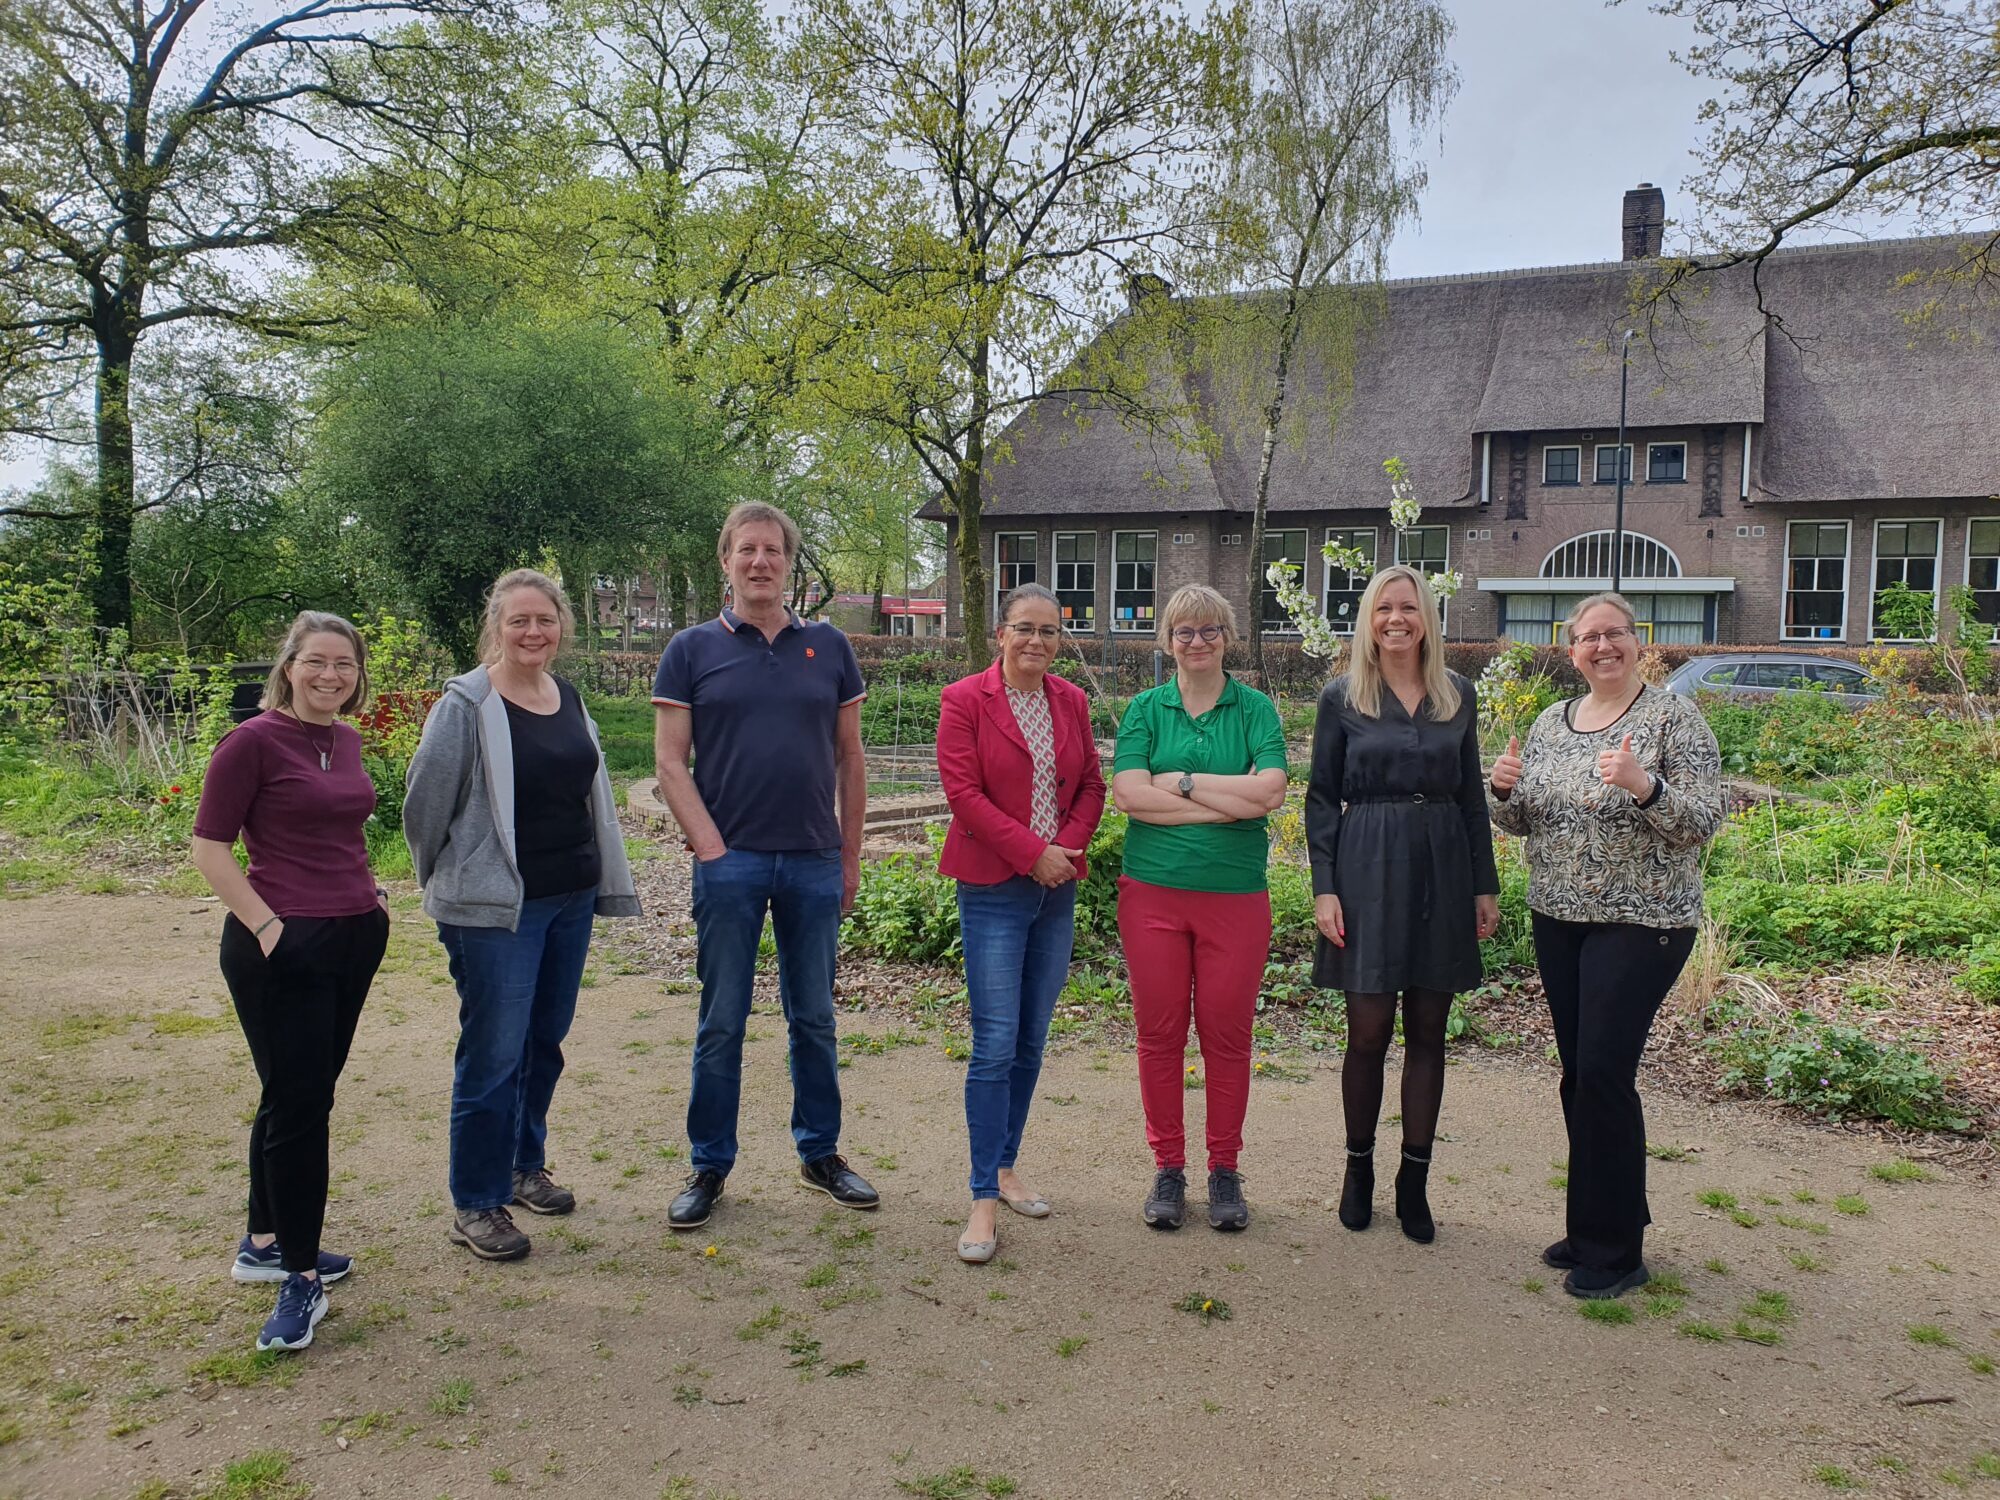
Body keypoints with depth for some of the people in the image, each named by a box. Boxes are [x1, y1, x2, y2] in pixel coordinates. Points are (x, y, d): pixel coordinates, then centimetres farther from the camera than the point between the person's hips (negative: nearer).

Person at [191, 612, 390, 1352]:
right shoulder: (253, 741, -11)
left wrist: (369, 891, 10)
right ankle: (299, 1278, 9)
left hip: (355, 937, 7)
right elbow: (210, 847, -11)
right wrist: (265, 925, -17)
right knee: (296, 1103, -2)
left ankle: (265, 1242, 32)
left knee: (307, 1094, 16)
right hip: (284, 946, -7)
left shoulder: (346, 741, 10)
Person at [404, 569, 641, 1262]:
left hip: (570, 901, 6)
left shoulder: (569, 699, 8)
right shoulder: (467, 705, -11)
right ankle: (475, 1205, 11)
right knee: (494, 1054, -2)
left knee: (546, 1041, 16)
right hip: (495, 907, -6)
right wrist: (450, 882, 3)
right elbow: (425, 802, -7)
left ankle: (524, 1165, 34)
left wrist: (605, 884, 16)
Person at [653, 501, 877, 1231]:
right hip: (731, 861, -2)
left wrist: (850, 857, 7)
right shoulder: (693, 650, 1)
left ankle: (820, 1153, 27)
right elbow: (670, 761, -2)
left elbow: (850, 759, 10)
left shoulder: (829, 647, 7)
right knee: (721, 1023, 6)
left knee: (814, 1018, 12)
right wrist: (710, 846, -11)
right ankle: (709, 1166, 19)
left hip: (815, 862, 2)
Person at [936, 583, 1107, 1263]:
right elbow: (963, 792, -11)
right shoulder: (964, 700, -5)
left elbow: (1091, 784, 11)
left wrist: (1070, 846, -7)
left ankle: (1006, 1166, 26)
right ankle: (984, 1198, 1)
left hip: (1056, 889, 5)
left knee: (1031, 1041, 11)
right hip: (993, 889, -5)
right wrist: (1032, 852, -15)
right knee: (995, 1045, -7)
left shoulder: (1072, 702, 10)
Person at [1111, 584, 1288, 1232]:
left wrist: (1180, 779, -11)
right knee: (1159, 1033, 6)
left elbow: (1271, 790, -12)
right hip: (1153, 891, 1)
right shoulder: (1145, 709, 5)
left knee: (1227, 1035, 6)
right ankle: (1167, 1167, 21)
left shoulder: (1255, 709, 4)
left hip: (1235, 895, 0)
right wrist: (1231, 803, -14)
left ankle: (1225, 1171, 22)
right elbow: (1127, 794, -10)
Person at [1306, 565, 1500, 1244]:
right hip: (1368, 870, -2)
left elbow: (1472, 796, 12)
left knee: (1427, 1032, 7)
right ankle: (1359, 1167, 20)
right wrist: (1324, 888, -7)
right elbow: (1321, 799, 1)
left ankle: (1414, 1181, 18)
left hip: (1443, 872, 3)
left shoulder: (1458, 695, 8)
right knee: (1368, 1031, 1)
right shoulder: (1341, 697, 1)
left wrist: (1485, 885, 8)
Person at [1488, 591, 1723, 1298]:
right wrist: (1506, 789, -8)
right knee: (1578, 1073, 11)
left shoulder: (1674, 716, -7)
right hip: (1558, 919, 6)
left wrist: (1644, 787, -30)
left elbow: (1703, 823, -12)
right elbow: (1522, 821, 14)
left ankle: (1615, 1250, 6)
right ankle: (1595, 1226, 25)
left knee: (1603, 1073, -8)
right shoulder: (1550, 722, 10)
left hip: (1640, 923, -6)